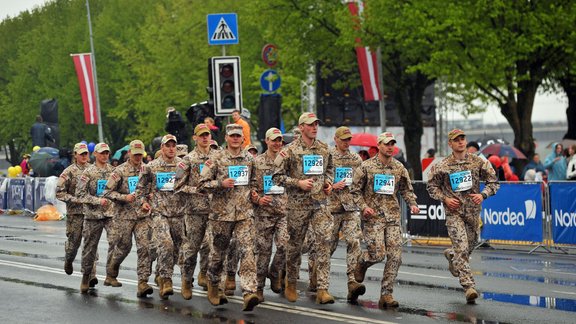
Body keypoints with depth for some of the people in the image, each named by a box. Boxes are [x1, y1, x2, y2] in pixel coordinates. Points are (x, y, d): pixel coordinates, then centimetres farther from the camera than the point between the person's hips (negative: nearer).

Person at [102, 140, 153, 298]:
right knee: (124, 247, 8)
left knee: (144, 247, -10)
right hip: (124, 216, -2)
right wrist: (124, 197, -17)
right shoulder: (120, 171, -4)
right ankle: (113, 265, 42)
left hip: (143, 215, 2)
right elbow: (107, 192, -5)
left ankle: (142, 282, -12)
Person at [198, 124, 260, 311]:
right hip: (221, 213, -2)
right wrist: (221, 184, -17)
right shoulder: (216, 160, -1)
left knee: (247, 250, -13)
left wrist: (252, 192, 11)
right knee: (218, 252, 9)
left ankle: (249, 292, -22)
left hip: (245, 213, 2)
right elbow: (202, 183, -4)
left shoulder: (249, 160, 10)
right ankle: (213, 287, 32)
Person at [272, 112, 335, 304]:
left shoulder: (324, 149, 9)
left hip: (321, 203, 3)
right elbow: (277, 176, -5)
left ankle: (322, 290, -12)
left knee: (324, 242, -10)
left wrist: (328, 182, 7)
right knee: (295, 245, 8)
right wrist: (298, 183, -15)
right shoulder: (290, 150, -5)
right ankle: (291, 285, 26)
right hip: (298, 204, -3)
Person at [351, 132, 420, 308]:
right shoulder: (366, 166, -1)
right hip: (373, 216, -4)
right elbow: (355, 191, 2)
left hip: (393, 217, 4)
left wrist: (413, 204, -1)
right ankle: (362, 263, 25)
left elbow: (407, 190, 17)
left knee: (395, 256, -6)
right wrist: (363, 207, -12)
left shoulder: (399, 168, 9)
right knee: (377, 254, -12)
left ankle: (386, 294, 0)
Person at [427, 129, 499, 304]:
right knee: (462, 248, -15)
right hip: (454, 212, -3)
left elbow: (493, 182, 6)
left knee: (470, 245, 16)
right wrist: (445, 199, -9)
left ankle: (451, 254, 50)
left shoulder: (478, 162, 1)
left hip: (473, 210, 3)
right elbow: (432, 186, 7)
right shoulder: (442, 166, -3)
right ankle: (469, 286, -18)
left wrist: (483, 195, -12)